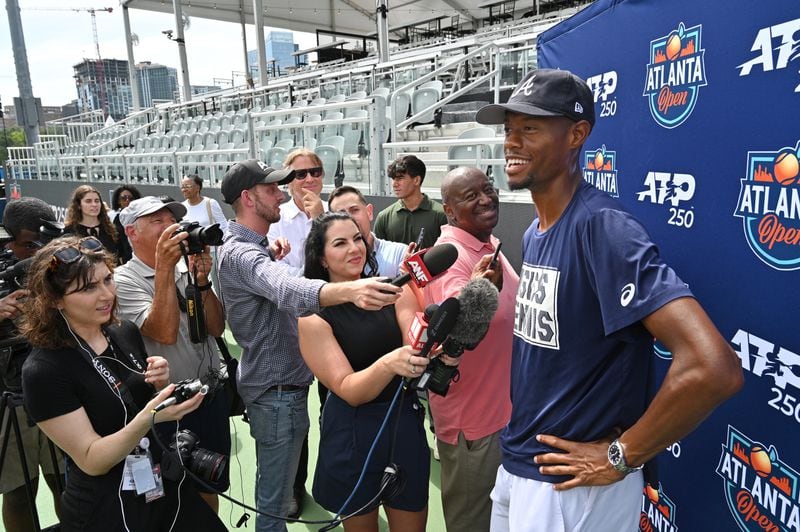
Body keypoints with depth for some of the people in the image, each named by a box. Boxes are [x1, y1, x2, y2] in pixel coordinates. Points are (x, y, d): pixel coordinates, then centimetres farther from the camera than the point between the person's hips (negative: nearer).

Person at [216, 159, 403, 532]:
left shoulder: (247, 245, 9)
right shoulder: (241, 252, -25)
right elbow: (288, 289, -46)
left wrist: (270, 258, 5)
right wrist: (349, 290, -65)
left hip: (278, 382, 11)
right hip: (278, 389, -11)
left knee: (270, 481, 28)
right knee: (275, 500, 5)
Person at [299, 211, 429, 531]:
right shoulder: (313, 316, -12)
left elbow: (417, 349, -15)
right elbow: (348, 390, -19)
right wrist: (387, 364, -38)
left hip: (406, 422, 3)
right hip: (353, 434, -2)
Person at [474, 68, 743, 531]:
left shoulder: (602, 228, -23)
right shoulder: (534, 233, 4)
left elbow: (714, 368, -32)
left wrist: (620, 456, -19)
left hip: (572, 486, -8)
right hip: (517, 464, 8)